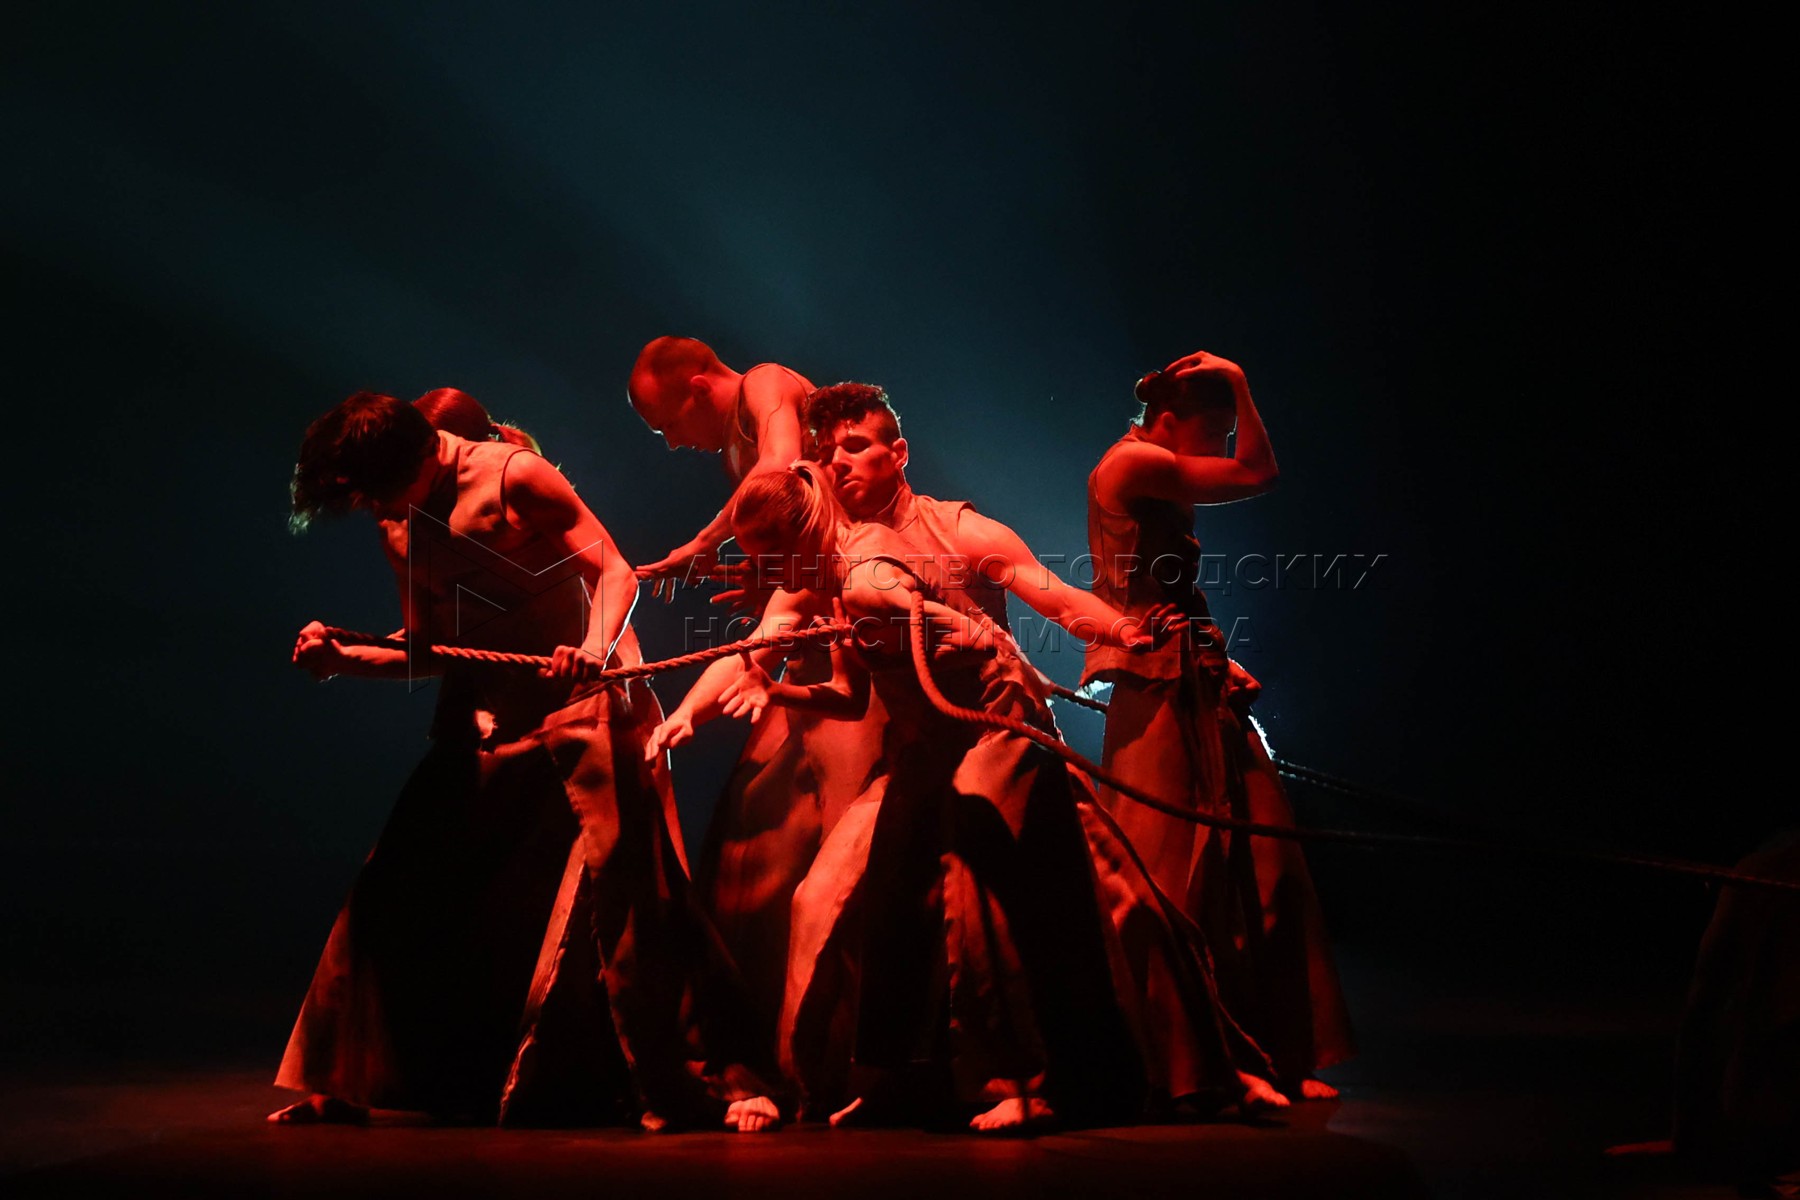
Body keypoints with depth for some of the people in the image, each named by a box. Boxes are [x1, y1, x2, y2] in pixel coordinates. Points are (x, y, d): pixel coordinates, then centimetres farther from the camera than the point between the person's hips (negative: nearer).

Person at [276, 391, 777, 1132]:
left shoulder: (514, 477, -10)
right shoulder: (399, 531, 10)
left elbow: (616, 574, -13)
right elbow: (428, 652, 16)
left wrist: (594, 649, -32)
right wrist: (343, 660, 0)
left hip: (584, 707, -6)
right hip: (487, 728, 7)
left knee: (629, 892, -13)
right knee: (399, 893, 5)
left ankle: (718, 1078, -6)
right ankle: (344, 1085, 18)